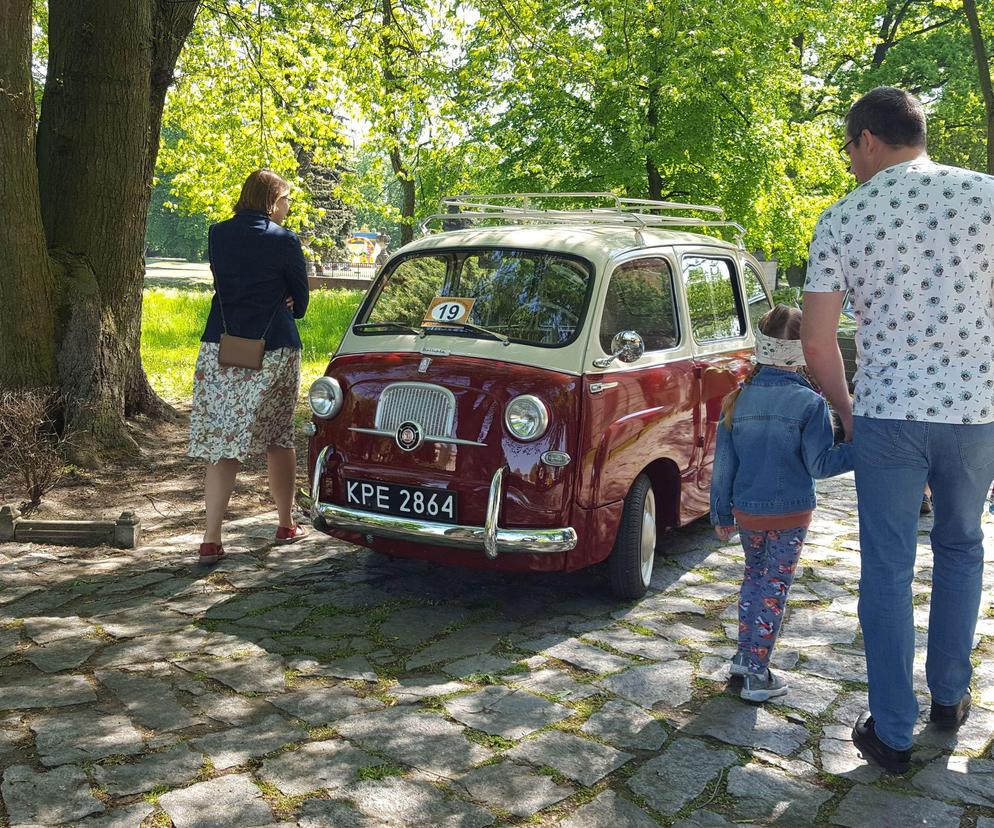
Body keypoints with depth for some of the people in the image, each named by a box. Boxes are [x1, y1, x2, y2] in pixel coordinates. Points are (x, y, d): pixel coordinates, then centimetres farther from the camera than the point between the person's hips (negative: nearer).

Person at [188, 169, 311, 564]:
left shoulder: (217, 235, 6)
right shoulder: (284, 240, -6)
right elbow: (300, 298, 3)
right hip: (274, 352, -3)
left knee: (222, 443, 3)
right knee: (279, 439, 12)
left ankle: (211, 540, -2)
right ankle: (286, 525, 26)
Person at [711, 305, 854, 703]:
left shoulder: (739, 399, -2)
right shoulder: (810, 403, -14)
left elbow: (723, 463, 2)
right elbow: (820, 464, -14)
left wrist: (722, 514, 10)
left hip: (746, 512, 4)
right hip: (790, 515, -3)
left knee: (754, 576, 23)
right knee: (774, 587, 6)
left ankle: (745, 653, 30)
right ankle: (757, 673, 9)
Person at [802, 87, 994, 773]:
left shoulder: (842, 219, -4)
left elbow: (817, 340, -4)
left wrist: (845, 409, 12)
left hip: (886, 415, -1)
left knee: (888, 569, 7)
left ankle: (893, 734, 13)